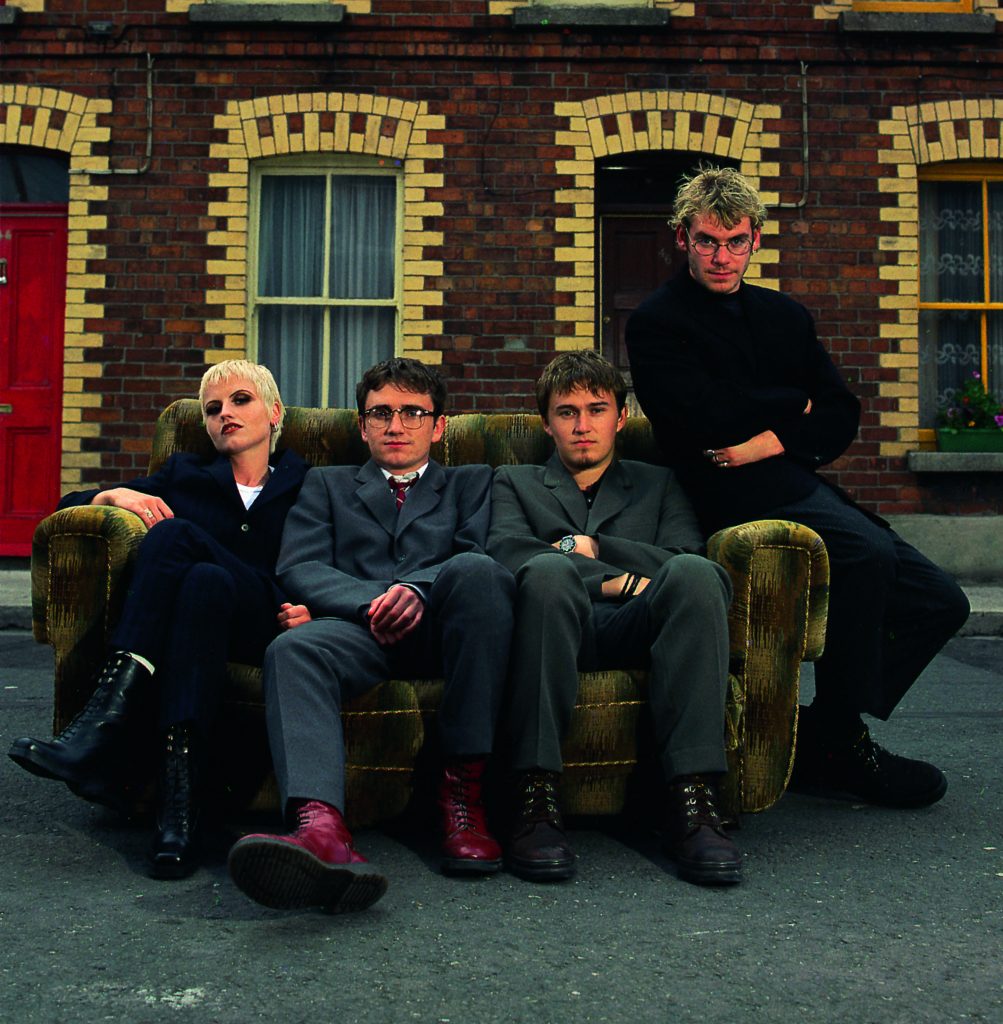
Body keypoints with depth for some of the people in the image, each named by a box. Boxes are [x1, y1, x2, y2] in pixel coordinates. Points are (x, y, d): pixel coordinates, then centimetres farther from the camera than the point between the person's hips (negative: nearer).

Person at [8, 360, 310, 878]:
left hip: (264, 625, -2)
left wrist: (309, 610, -6)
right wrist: (117, 495, 3)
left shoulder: (306, 485, 23)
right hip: (183, 617, 2)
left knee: (175, 535, -31)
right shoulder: (183, 475, 29)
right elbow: (70, 504, 25)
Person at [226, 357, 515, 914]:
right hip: (361, 627, 1)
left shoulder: (472, 482, 29)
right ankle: (321, 829, -59)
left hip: (441, 626, 0)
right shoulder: (327, 485, 30)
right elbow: (299, 569, 11)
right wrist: (372, 601, -10)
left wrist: (418, 590, -14)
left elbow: (482, 557, 8)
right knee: (293, 649, -33)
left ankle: (463, 789, -30)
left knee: (476, 570, -34)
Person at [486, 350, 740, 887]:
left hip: (635, 628, 1)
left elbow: (686, 558, 10)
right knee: (549, 571, -36)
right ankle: (535, 797, -40)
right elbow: (506, 551, 5)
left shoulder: (658, 484, 32)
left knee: (695, 574, -32)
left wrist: (590, 547, 3)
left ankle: (690, 798, -39)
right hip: (559, 625, -1)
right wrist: (616, 581, -5)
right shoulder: (514, 482, 29)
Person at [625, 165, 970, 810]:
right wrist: (796, 403, 2)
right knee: (867, 551, -32)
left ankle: (821, 742, 4)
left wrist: (777, 438, -8)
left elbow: (842, 418, 13)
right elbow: (708, 420, -14)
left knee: (939, 601, -3)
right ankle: (842, 743, -17)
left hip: (800, 483, 8)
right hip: (738, 495, -8)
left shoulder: (786, 316, 21)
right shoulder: (657, 324, 1)